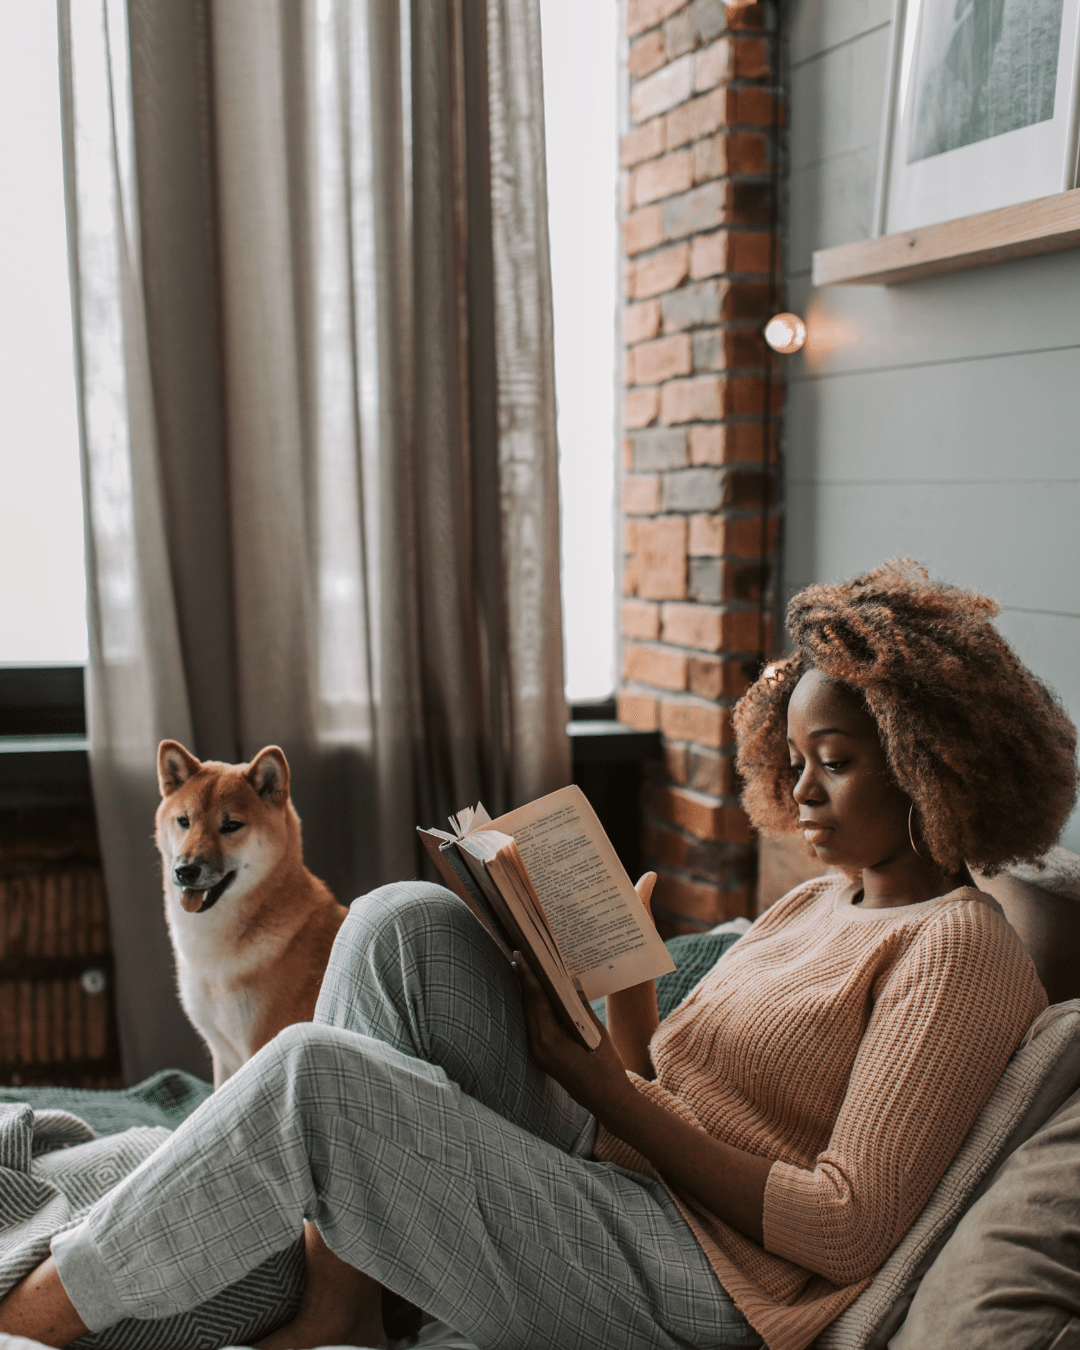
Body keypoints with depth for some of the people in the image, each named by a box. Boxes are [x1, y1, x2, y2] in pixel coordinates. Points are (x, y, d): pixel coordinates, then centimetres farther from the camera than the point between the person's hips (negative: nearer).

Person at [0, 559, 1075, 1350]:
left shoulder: (956, 947, -10)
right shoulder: (814, 902, 17)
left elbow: (844, 1231, -18)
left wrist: (605, 1086, -14)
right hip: (604, 1169, 9)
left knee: (316, 1077, -23)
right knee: (405, 921, -6)